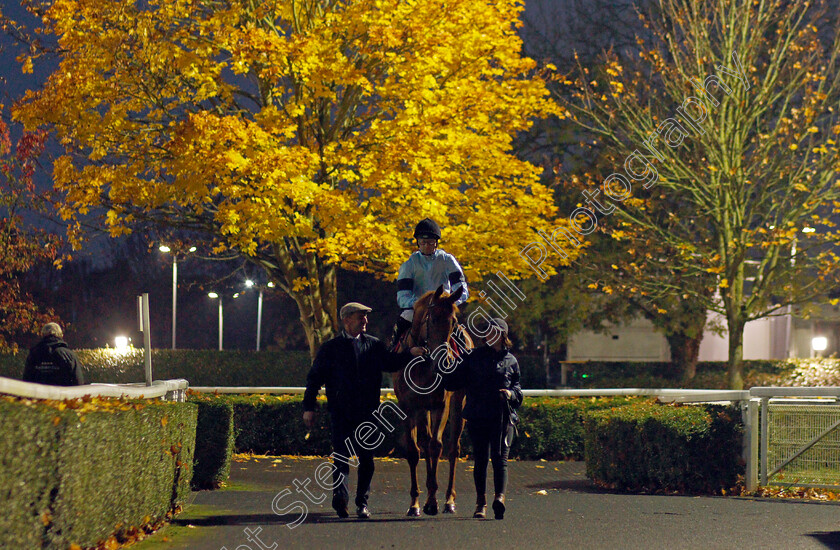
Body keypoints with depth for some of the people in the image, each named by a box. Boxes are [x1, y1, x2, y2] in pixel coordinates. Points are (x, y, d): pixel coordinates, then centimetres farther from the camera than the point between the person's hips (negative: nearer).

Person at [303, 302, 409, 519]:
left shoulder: (374, 345, 14)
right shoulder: (331, 348, 6)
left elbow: (391, 363, 3)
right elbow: (314, 377, 5)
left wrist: (410, 354, -14)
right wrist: (308, 407, -2)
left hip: (368, 411, 3)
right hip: (341, 411, -3)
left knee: (366, 457, 5)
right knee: (342, 454, -14)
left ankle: (362, 502, 13)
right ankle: (340, 496, -26)